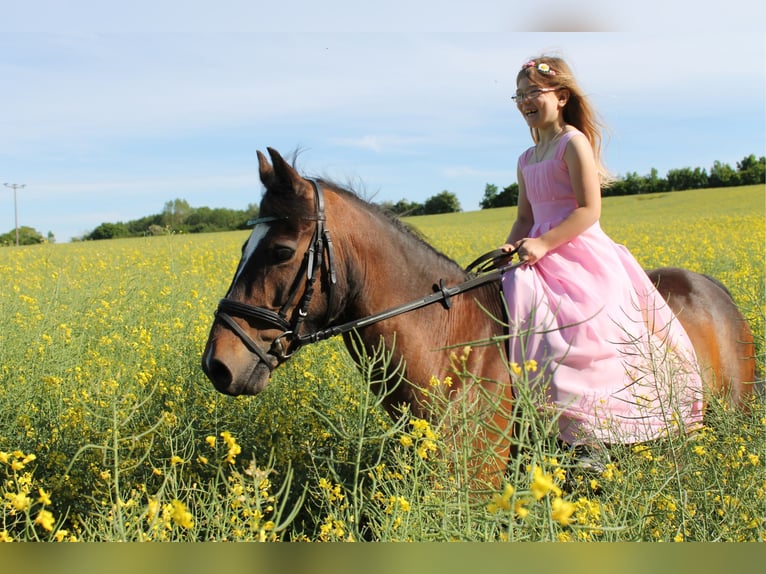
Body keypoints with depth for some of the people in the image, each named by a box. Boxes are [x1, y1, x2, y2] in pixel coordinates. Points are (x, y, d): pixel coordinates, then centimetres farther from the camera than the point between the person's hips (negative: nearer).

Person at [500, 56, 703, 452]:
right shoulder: (526, 160, 17)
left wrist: (542, 244, -20)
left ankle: (597, 437, -10)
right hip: (543, 258, 8)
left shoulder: (574, 142, -6)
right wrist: (511, 246, -2)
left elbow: (589, 210, -14)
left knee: (581, 335, -20)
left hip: (582, 256, -8)